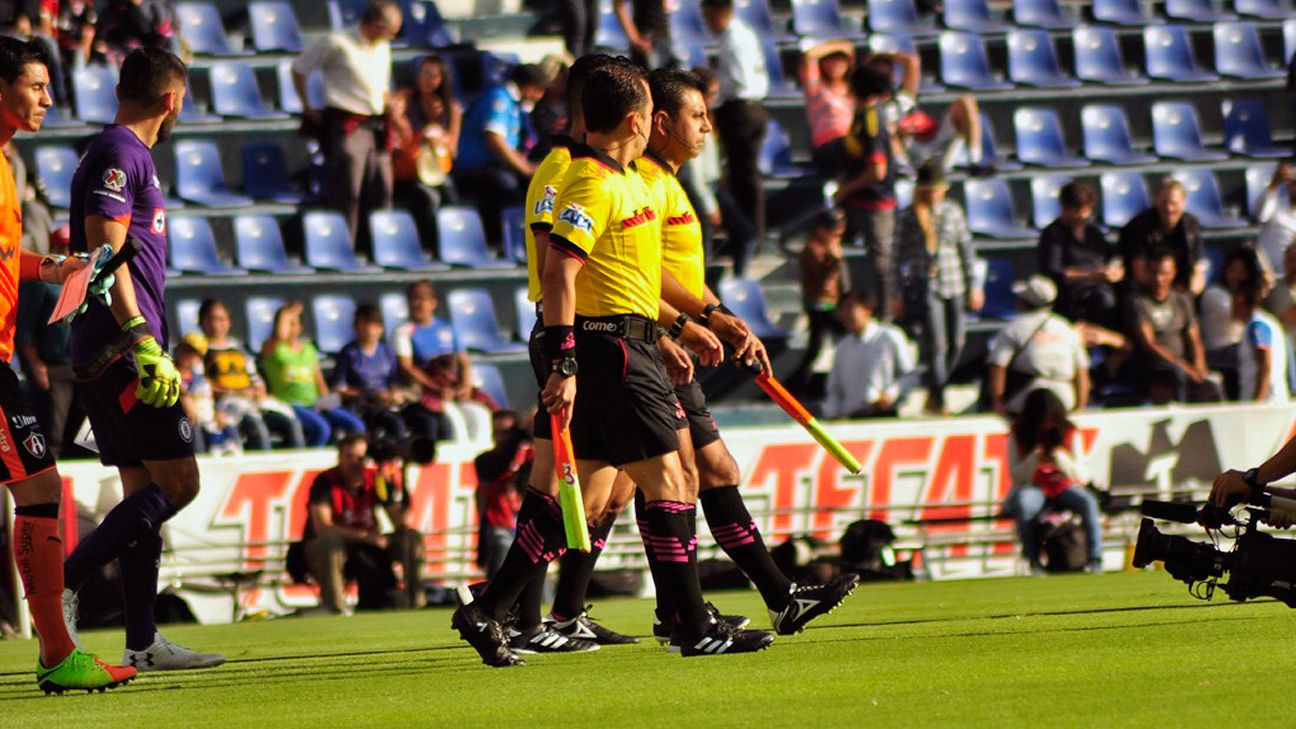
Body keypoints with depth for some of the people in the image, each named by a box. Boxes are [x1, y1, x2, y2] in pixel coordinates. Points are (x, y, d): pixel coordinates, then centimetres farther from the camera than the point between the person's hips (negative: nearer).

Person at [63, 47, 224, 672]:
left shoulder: (128, 155, 21)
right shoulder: (118, 155, -9)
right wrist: (142, 342, -25)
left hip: (113, 355, 10)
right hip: (123, 347, -10)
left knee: (143, 492, 8)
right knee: (175, 484, -11)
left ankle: (143, 644, 7)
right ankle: (63, 582, -14)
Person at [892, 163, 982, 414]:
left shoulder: (952, 211, 6)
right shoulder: (908, 217, -2)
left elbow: (966, 249, 13)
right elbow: (899, 255, 3)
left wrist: (972, 285, 12)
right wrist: (901, 293, 3)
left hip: (953, 287, 4)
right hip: (924, 287, -4)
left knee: (955, 344, 6)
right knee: (936, 345, -12)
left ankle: (934, 394, 25)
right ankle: (939, 402, -10)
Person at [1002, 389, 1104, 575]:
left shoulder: (1070, 433, -2)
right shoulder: (1018, 434, -4)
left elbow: (1083, 477, -6)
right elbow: (1016, 476, -8)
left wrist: (1062, 459, -25)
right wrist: (1035, 457, -25)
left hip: (1063, 486, 1)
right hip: (1033, 488, -1)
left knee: (1088, 502, -29)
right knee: (1022, 504, -36)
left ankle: (1095, 560, -28)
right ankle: (1034, 561, -28)